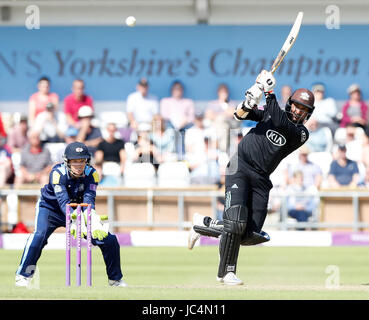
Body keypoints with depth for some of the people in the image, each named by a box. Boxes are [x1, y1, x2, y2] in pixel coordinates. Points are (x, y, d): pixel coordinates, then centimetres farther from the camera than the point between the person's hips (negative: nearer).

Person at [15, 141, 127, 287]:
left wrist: (94, 221, -52)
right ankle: (23, 276, -21)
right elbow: (64, 201, -40)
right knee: (39, 234, -33)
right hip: (50, 208, -3)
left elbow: (89, 199, -32)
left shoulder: (91, 174, -20)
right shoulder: (58, 173, -29)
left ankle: (115, 279, 16)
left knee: (109, 240, -5)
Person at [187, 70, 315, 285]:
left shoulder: (301, 133, 1)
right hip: (240, 168, -3)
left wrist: (270, 93, -18)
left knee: (250, 234, -2)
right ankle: (227, 272, -10)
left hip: (261, 180, 3)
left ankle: (203, 224, 20)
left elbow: (280, 123, -17)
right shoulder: (271, 113, 7)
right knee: (236, 222, -21)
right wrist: (250, 102, -20)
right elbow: (241, 114, 1)